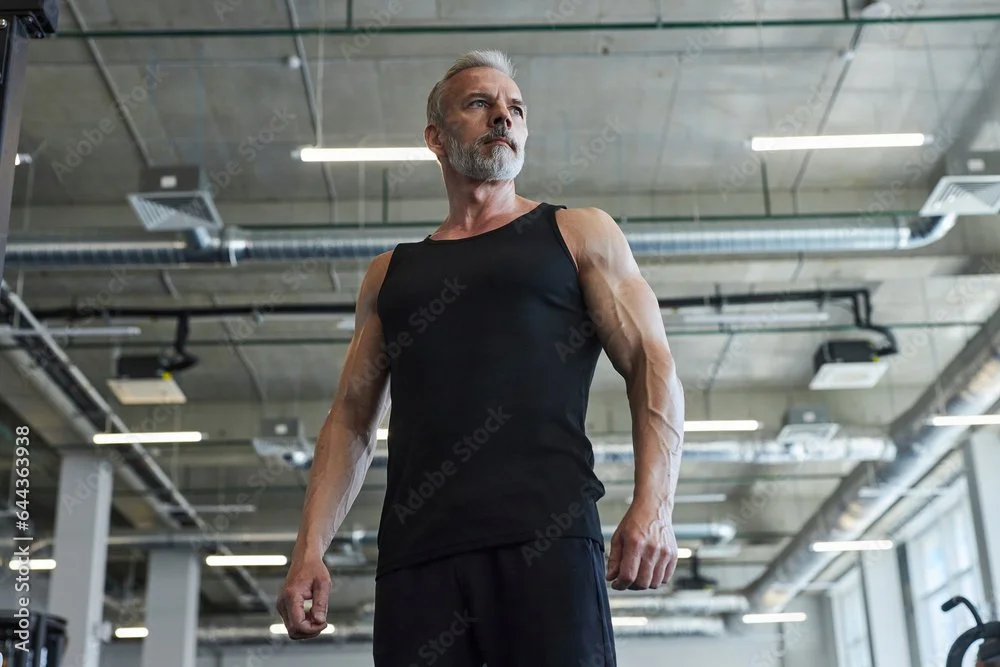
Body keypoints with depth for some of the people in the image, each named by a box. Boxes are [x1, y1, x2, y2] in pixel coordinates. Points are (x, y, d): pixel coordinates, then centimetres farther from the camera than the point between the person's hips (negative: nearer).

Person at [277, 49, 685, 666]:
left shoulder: (580, 234, 15)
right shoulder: (390, 273, 23)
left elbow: (652, 366, 5)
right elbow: (352, 415, 20)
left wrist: (654, 507, -11)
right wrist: (309, 551, 7)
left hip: (546, 538, -2)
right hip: (416, 550, 3)